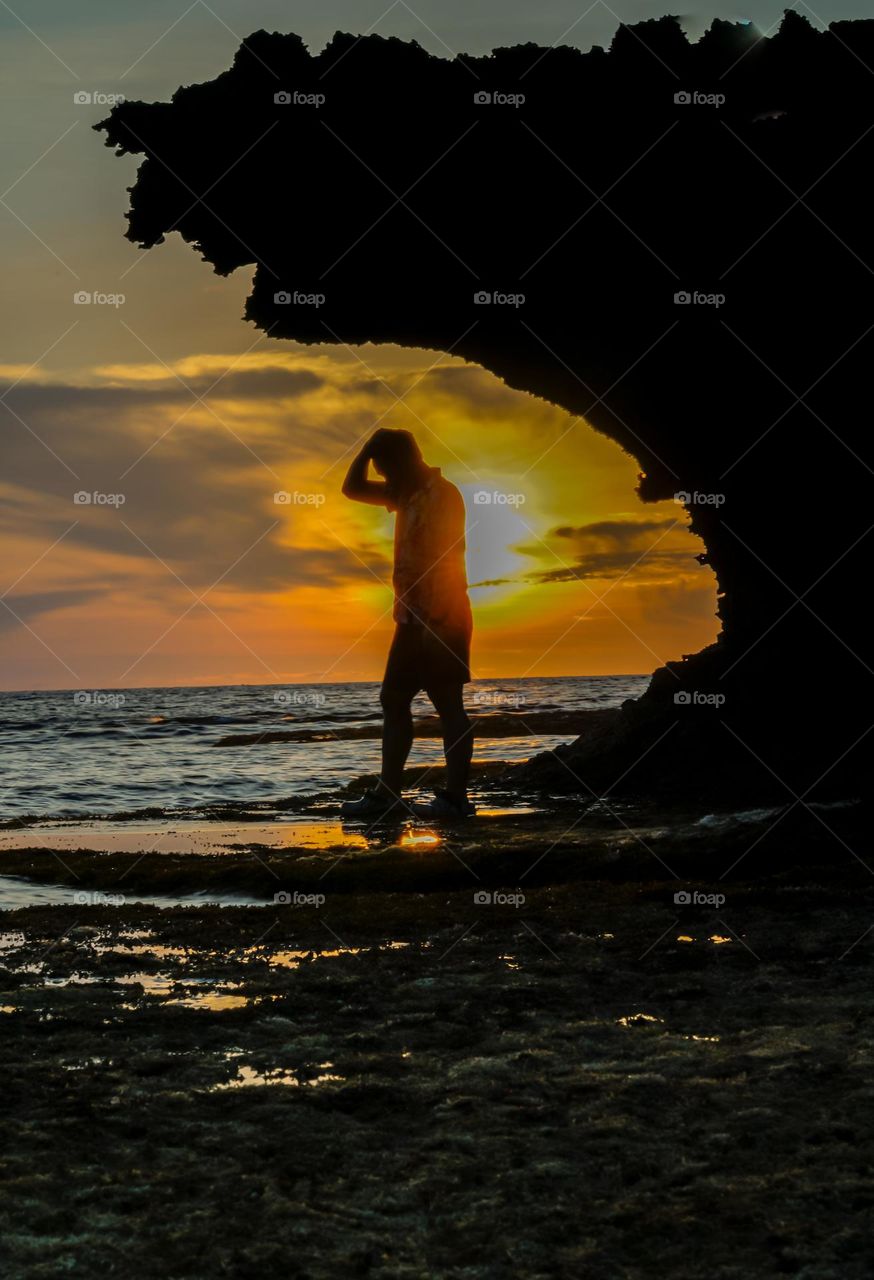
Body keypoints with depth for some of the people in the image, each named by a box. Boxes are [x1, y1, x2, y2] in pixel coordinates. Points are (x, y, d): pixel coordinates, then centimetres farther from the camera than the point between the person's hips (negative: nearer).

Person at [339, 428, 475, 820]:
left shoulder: (442, 494, -12)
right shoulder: (408, 495, 16)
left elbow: (449, 559, -19)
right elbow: (352, 488, 23)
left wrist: (435, 620, -23)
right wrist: (371, 445, 10)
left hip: (439, 618, -10)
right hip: (414, 617, 10)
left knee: (448, 704, -7)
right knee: (393, 700, 9)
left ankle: (455, 797, -5)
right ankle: (387, 794, 11)